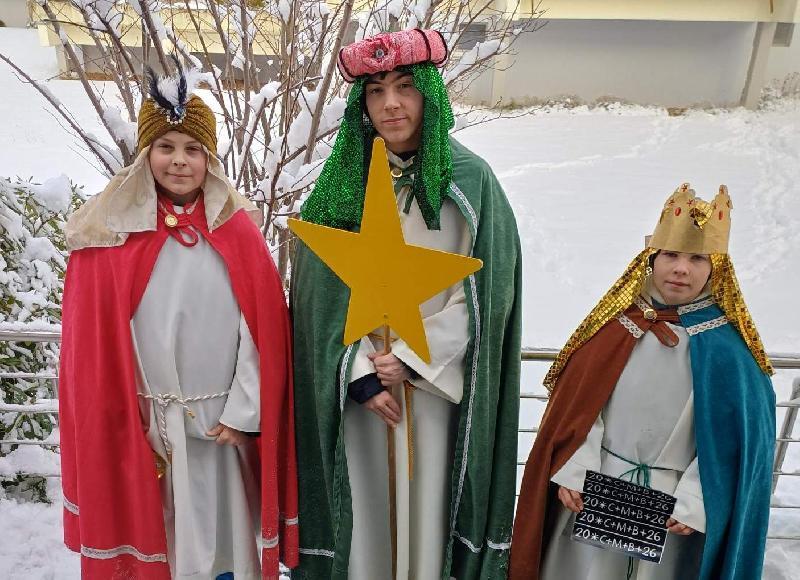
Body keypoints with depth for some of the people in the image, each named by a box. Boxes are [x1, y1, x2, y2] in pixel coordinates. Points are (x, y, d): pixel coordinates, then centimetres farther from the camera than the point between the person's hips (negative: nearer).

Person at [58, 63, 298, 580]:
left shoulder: (237, 227, -1)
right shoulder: (108, 233, -4)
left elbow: (263, 328, -3)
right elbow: (93, 343, -1)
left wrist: (243, 413, -7)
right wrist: (114, 424, -2)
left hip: (226, 421, 1)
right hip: (141, 425, 0)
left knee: (227, 538, 13)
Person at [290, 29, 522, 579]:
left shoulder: (470, 180, -2)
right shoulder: (342, 180, 3)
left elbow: (481, 294, -5)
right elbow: (323, 291, 0)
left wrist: (412, 358, -11)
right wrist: (361, 372, -9)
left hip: (438, 382, -1)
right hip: (358, 382, 2)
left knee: (428, 505, 7)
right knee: (361, 509, 9)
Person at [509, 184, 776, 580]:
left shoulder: (725, 343, -8)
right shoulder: (618, 322, -4)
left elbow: (733, 436, -6)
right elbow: (578, 404, -3)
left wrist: (695, 503, -10)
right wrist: (572, 472, -10)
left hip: (671, 501, -1)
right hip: (595, 490, 1)